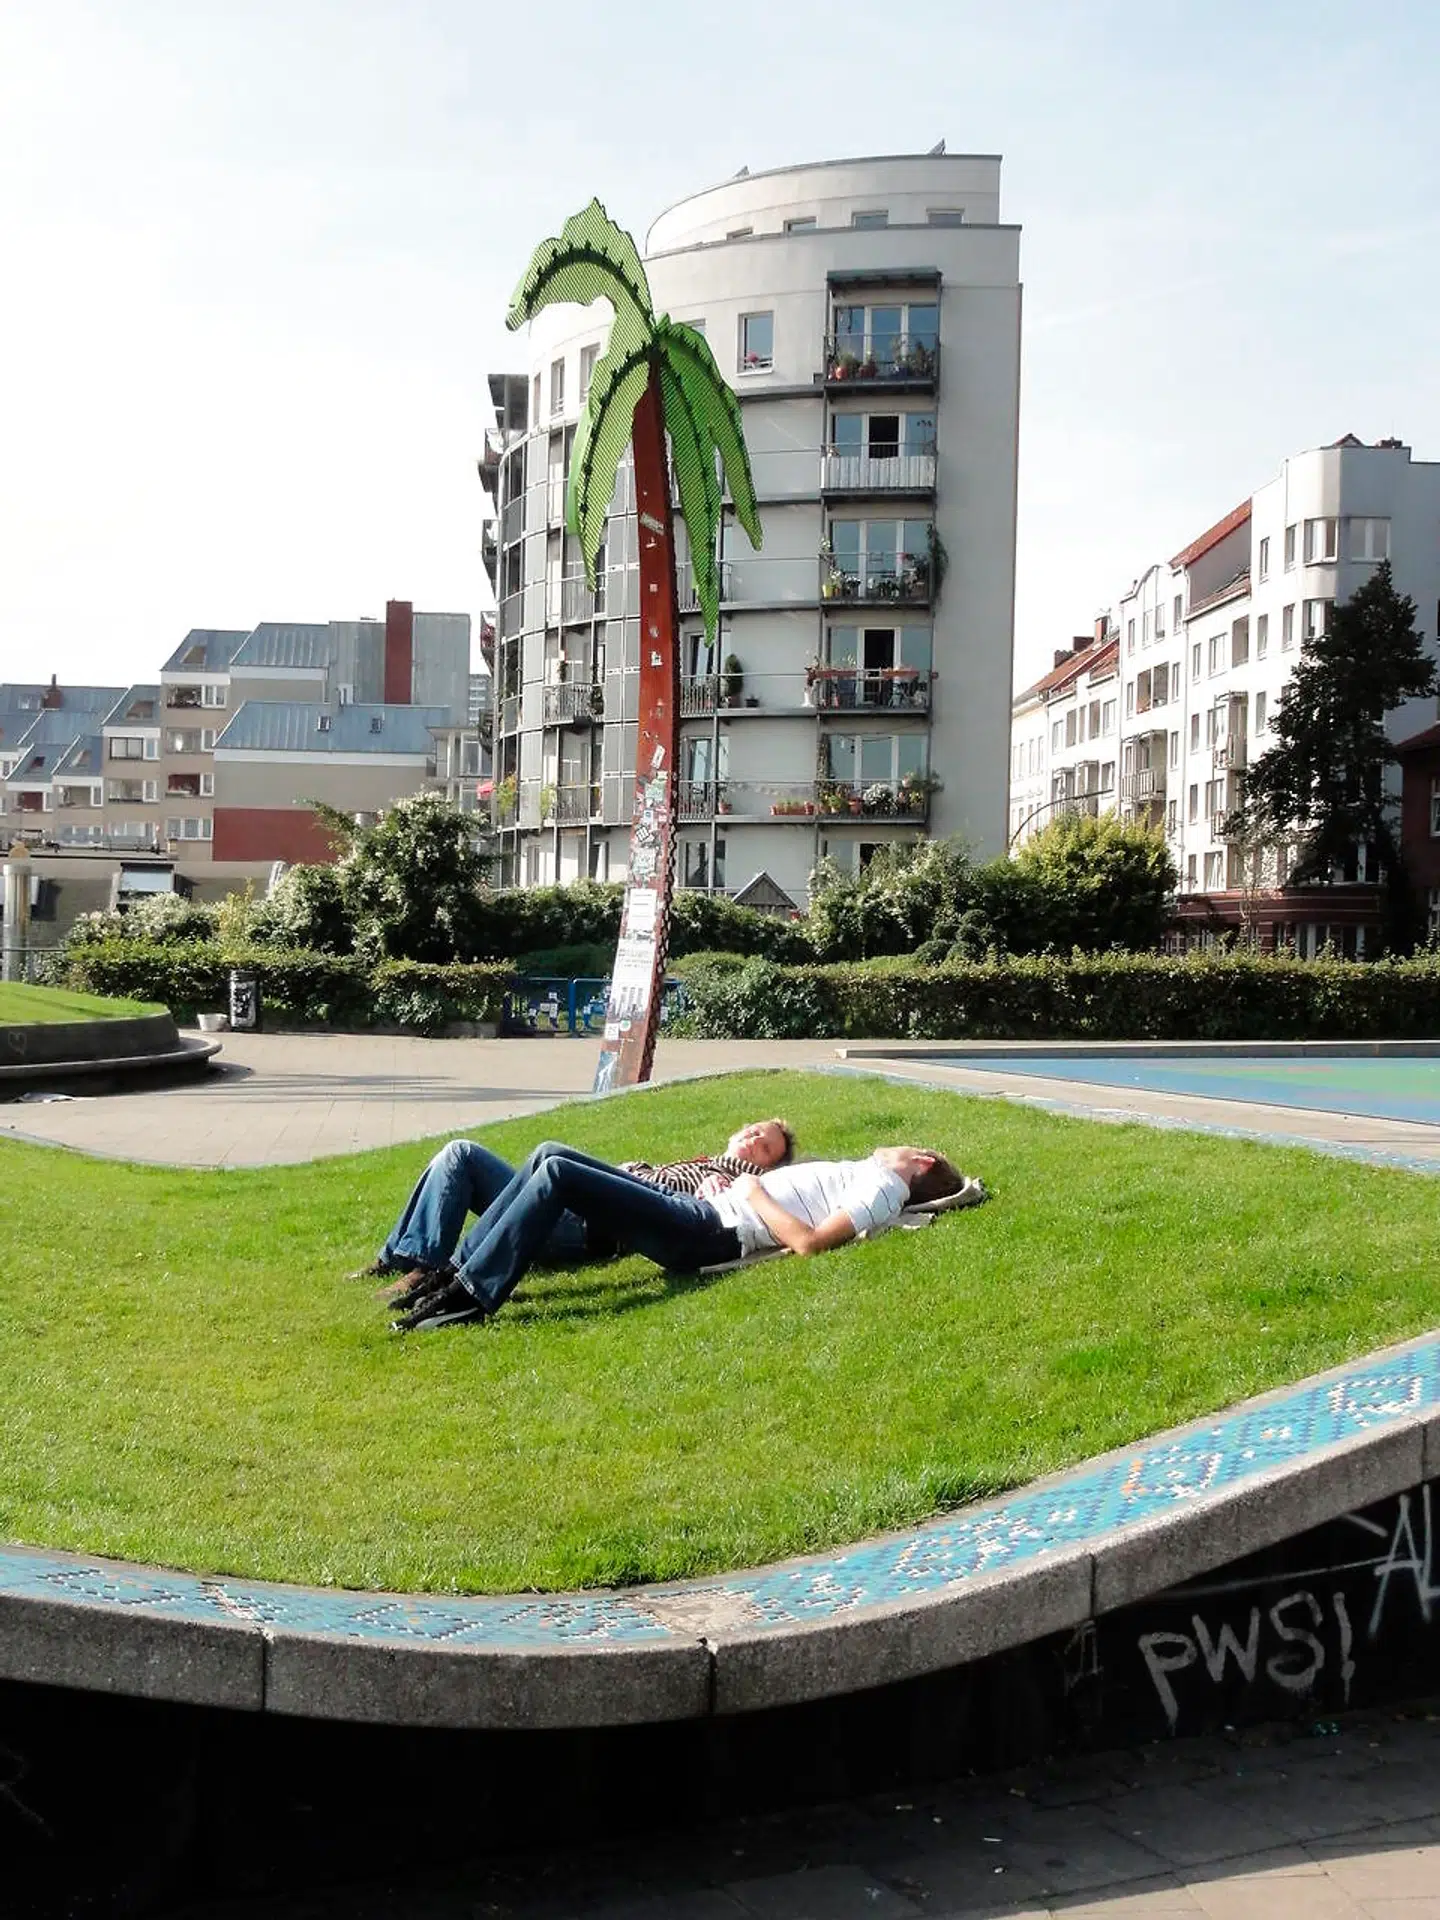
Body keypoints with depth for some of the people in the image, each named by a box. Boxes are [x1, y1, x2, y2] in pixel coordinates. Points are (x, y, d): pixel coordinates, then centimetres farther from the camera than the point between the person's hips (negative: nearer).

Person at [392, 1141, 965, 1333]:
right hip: (697, 1209, 10)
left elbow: (808, 1241, -20)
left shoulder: (884, 1188, -4)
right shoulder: (859, 1173, 25)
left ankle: (472, 1297, -20)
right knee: (551, 1153, 4)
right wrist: (722, 1188, 10)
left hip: (708, 1233, -10)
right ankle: (465, 1268, 2)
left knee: (556, 1173, -20)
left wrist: (754, 1193, -8)